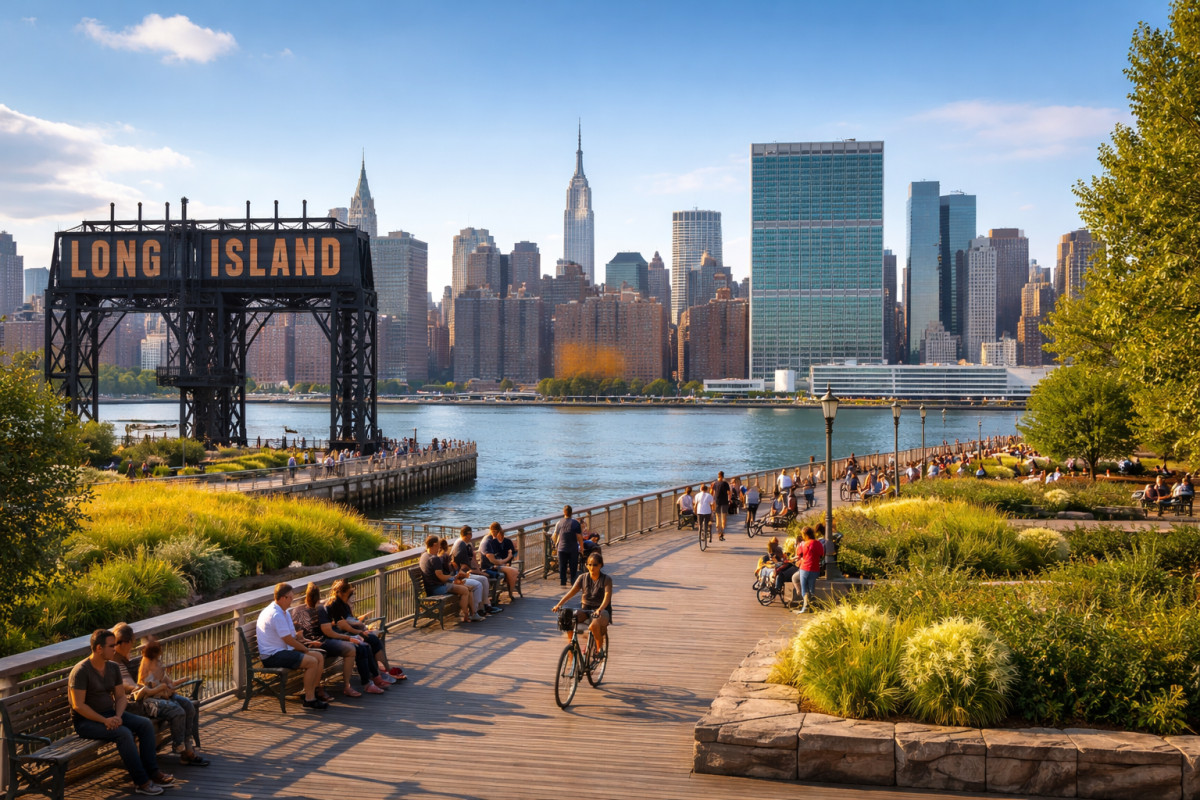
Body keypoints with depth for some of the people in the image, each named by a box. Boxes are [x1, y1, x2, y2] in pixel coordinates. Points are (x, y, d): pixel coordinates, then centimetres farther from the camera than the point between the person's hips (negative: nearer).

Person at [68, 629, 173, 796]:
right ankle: (141, 782, -25)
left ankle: (152, 772, -11)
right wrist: (105, 721, -24)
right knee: (124, 733, -30)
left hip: (109, 714, 8)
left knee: (146, 724, -11)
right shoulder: (81, 671, -17)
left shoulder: (113, 667, 7)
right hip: (86, 721, -8)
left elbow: (120, 696, 9)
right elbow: (78, 705, -21)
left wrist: (117, 716, -12)